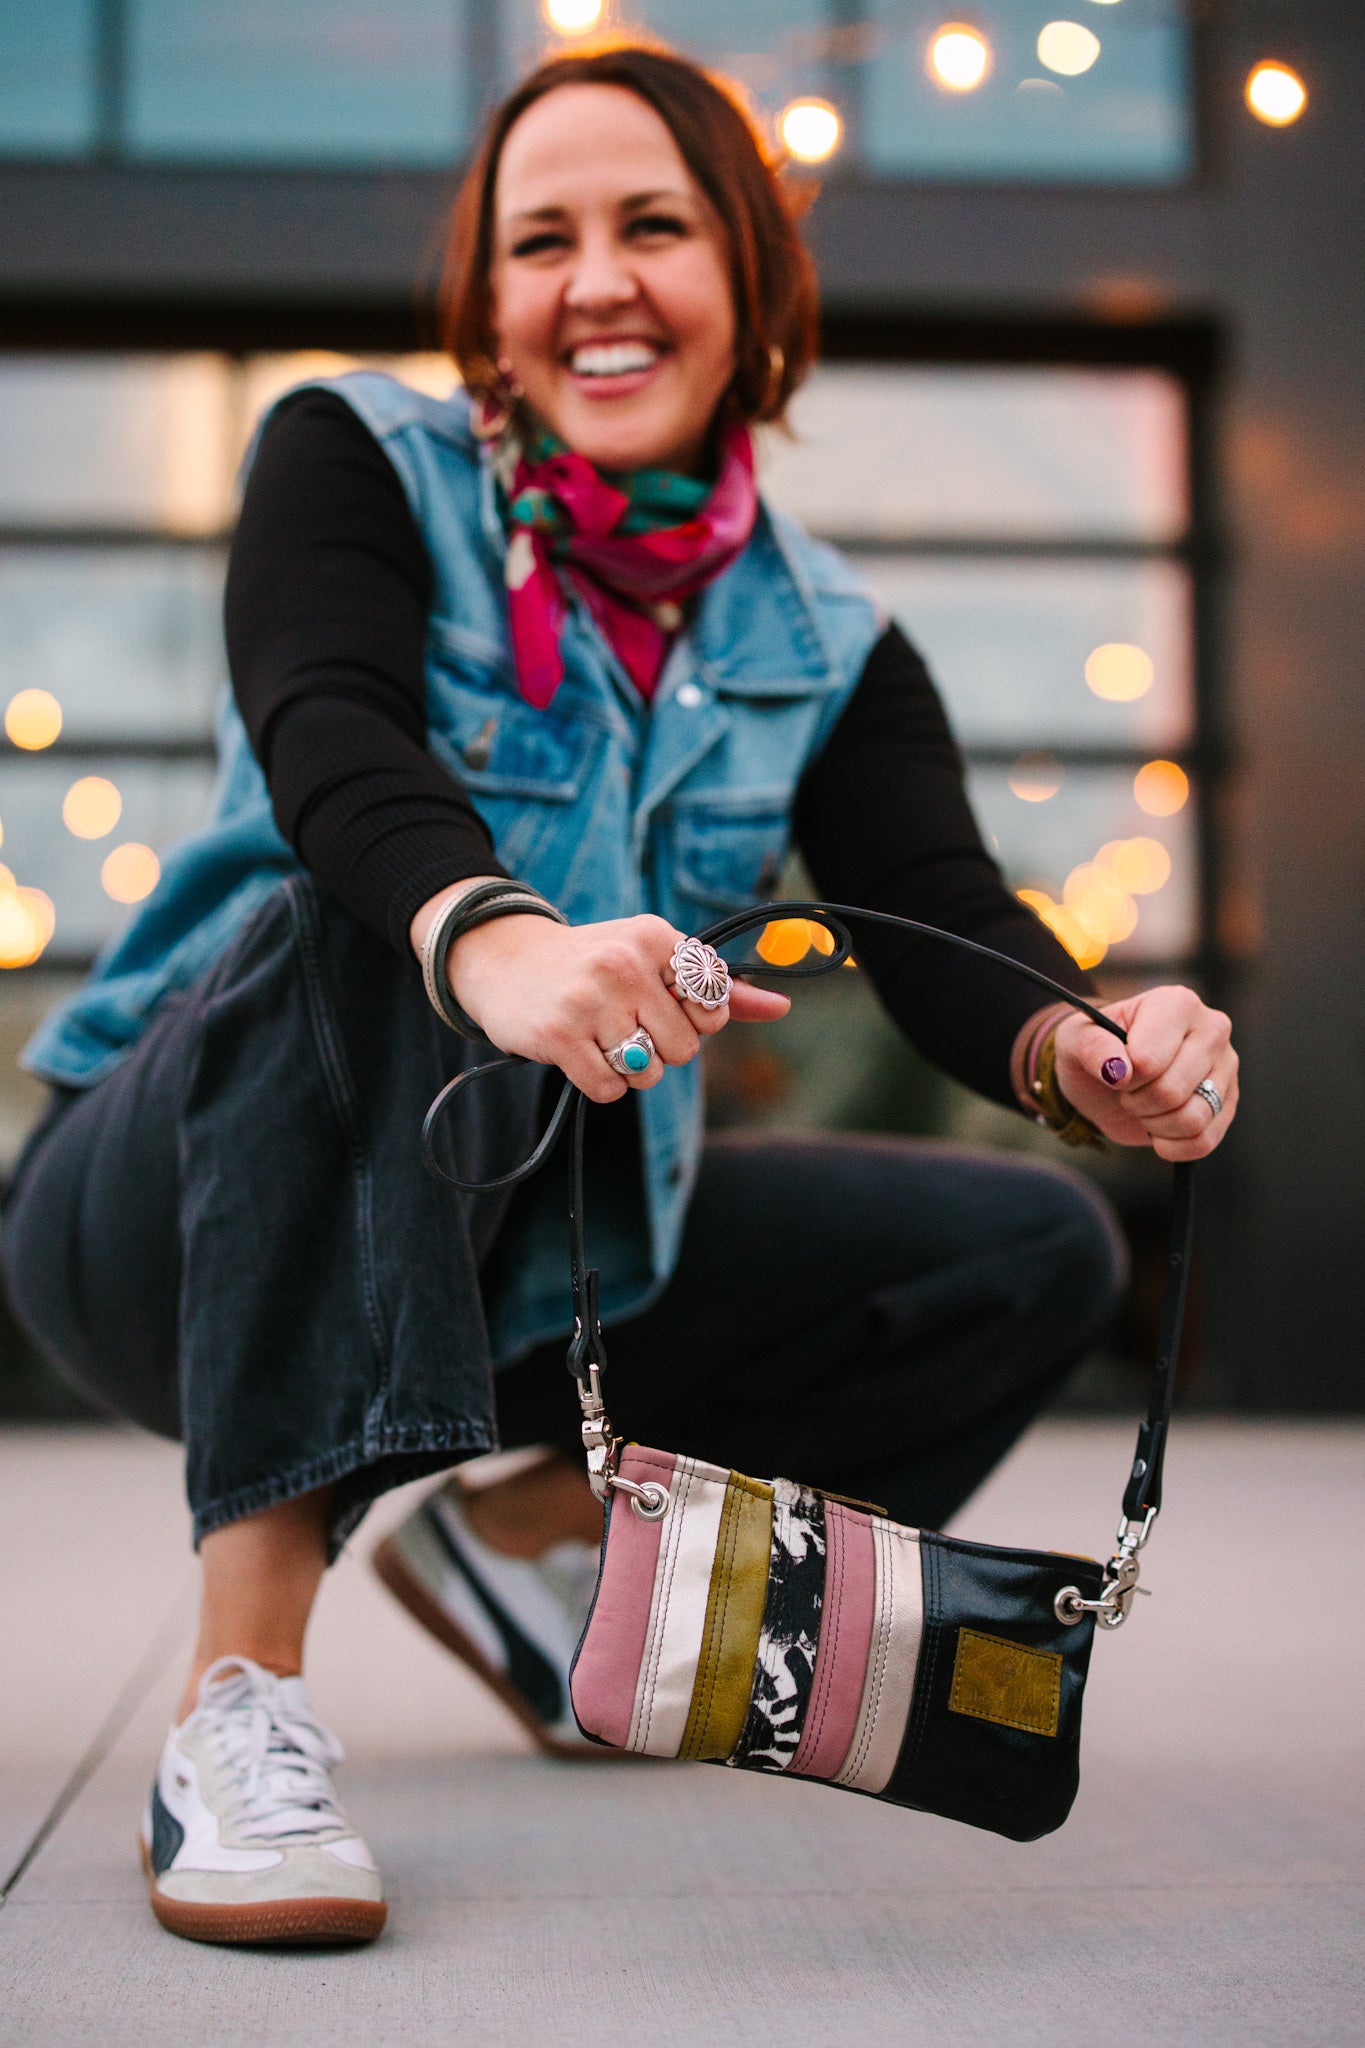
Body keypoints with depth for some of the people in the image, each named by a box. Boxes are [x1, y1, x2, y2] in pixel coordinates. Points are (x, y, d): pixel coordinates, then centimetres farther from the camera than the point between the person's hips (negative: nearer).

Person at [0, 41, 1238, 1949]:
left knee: (1038, 1251, -6)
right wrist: (492, 941, -51)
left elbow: (944, 920, -12)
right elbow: (329, 741, -28)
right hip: (175, 1198, -4)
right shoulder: (361, 462, -7)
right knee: (376, 924, -35)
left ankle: (522, 1532, 7)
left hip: (519, 1254, 5)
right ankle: (241, 1708, -36)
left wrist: (1086, 1052, -36)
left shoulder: (822, 641, 4)